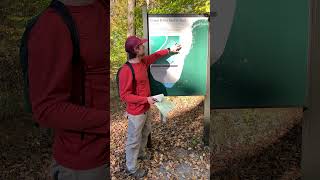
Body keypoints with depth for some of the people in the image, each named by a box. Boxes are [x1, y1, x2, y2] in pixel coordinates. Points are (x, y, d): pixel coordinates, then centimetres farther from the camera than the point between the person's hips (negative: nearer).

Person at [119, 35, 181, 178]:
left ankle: (140, 153, 54)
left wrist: (169, 50, 23)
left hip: (144, 109, 9)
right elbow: (124, 96, -26)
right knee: (134, 140, 8)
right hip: (136, 112, -9)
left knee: (146, 132, 29)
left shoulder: (142, 62, -2)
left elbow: (154, 56, 20)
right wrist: (146, 99, -27)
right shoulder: (126, 71, -28)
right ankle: (131, 168, 28)